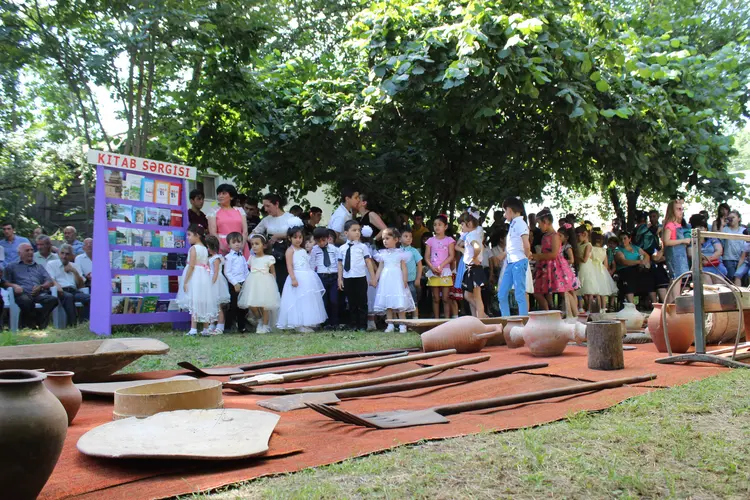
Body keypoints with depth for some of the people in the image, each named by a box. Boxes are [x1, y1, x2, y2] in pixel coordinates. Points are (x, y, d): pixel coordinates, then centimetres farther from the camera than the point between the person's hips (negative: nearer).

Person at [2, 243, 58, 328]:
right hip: (23, 294, -2)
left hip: (40, 294, 2)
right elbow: (5, 283, 13)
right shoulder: (12, 267, 26)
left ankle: (40, 325, -32)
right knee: (26, 301, -41)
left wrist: (41, 286, -1)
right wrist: (14, 286, -9)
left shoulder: (39, 267, 32)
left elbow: (50, 282, 20)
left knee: (53, 299, -33)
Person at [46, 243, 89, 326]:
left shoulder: (74, 266, 27)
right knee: (69, 296, -40)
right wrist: (57, 285, -22)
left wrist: (75, 272, 6)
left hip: (73, 291, 3)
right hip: (61, 291, -3)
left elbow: (81, 285, 20)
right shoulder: (51, 264, 19)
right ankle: (72, 323, -43)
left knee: (89, 297, -30)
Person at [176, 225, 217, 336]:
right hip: (205, 277, 7)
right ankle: (206, 329, 15)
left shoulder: (193, 248, -11)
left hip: (195, 277, -7)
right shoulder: (205, 248, 12)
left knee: (194, 304, -6)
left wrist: (185, 281, -14)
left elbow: (191, 266, -16)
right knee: (204, 303, 10)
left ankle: (193, 329, -7)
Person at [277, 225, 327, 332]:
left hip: (307, 278, 9)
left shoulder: (303, 250, 18)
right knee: (298, 301, -7)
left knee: (308, 301, 10)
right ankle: (300, 325, -3)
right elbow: (289, 266, -16)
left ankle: (307, 324, 16)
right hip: (298, 278, -9)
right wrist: (293, 278, -26)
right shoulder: (290, 250, -6)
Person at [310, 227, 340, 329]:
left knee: (334, 300, -3)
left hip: (334, 276, 0)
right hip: (321, 277, 0)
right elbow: (312, 265, 8)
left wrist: (340, 277, 3)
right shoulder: (314, 250, 7)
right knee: (324, 301, 2)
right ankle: (326, 323, 11)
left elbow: (339, 263, 6)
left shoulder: (334, 248, 6)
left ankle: (334, 322, 8)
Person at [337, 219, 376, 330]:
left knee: (362, 302, 4)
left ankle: (363, 325, 12)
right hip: (347, 279, 2)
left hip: (360, 278, -2)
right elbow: (340, 264, 7)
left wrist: (373, 277, -2)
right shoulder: (342, 248, 4)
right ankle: (354, 325, 19)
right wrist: (340, 279, 4)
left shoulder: (362, 246, 0)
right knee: (352, 303, 10)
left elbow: (368, 262, 0)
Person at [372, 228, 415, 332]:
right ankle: (390, 325, 9)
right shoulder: (383, 254, 10)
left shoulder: (400, 253, 1)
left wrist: (405, 280, -10)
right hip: (386, 280, 4)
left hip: (397, 280, -3)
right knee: (387, 303, 3)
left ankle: (402, 325, -1)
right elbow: (380, 268, 12)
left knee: (400, 303, -6)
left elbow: (404, 268, -1)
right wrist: (375, 279, 7)